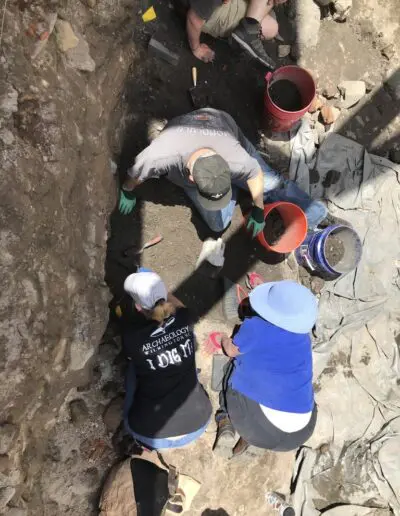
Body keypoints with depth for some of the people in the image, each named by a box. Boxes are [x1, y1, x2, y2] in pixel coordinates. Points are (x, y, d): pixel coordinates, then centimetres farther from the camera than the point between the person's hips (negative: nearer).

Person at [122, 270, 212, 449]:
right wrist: (156, 286, 27)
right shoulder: (184, 320, -13)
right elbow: (178, 304, 14)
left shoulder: (131, 337, -20)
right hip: (197, 425, 3)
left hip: (151, 434, -2)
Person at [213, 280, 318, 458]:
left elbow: (232, 351, 12)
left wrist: (225, 340, 34)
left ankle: (226, 425, 7)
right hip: (299, 433, 3)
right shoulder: (303, 338, 7)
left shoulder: (255, 326, -6)